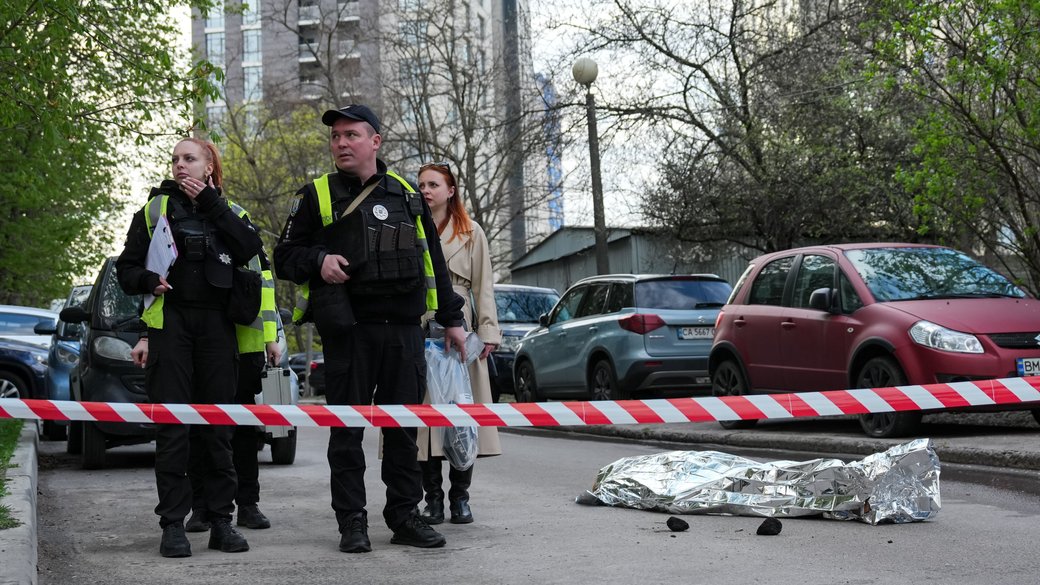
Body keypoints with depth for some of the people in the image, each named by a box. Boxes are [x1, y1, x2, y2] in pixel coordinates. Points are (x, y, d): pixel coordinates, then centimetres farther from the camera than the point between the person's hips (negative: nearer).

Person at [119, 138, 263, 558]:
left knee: (218, 427, 3)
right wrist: (149, 281, -12)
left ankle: (221, 521, 9)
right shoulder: (156, 209, 12)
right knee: (172, 427, -4)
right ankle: (173, 524, -1)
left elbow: (251, 248, -7)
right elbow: (126, 267, 10)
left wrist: (210, 204, -6)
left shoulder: (227, 210, 14)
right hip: (169, 323, -1)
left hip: (216, 326, 1)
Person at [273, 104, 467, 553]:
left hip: (404, 329, 3)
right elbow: (284, 257, 6)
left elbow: (433, 260, 19)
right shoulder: (317, 196, 6)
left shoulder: (406, 195, 14)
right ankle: (351, 522, 8)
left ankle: (404, 516, 16)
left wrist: (451, 319, 18)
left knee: (403, 426, 7)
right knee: (347, 428, 1)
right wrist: (318, 261, -15)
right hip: (348, 330, -3)